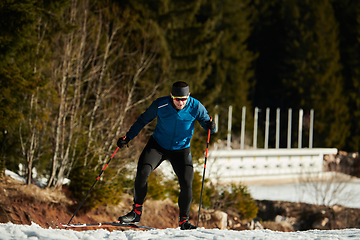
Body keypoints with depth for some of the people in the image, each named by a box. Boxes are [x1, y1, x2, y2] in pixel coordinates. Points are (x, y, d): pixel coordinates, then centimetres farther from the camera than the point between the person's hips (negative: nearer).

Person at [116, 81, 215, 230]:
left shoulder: (195, 107, -16)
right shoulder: (160, 105, -16)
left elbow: (207, 125, -6)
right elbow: (143, 120, -1)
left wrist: (210, 126, -30)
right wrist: (128, 137, -4)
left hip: (181, 150, 0)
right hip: (158, 145, 0)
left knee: (186, 184, -13)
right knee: (142, 173, -20)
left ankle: (183, 220, 8)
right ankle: (136, 212, -5)